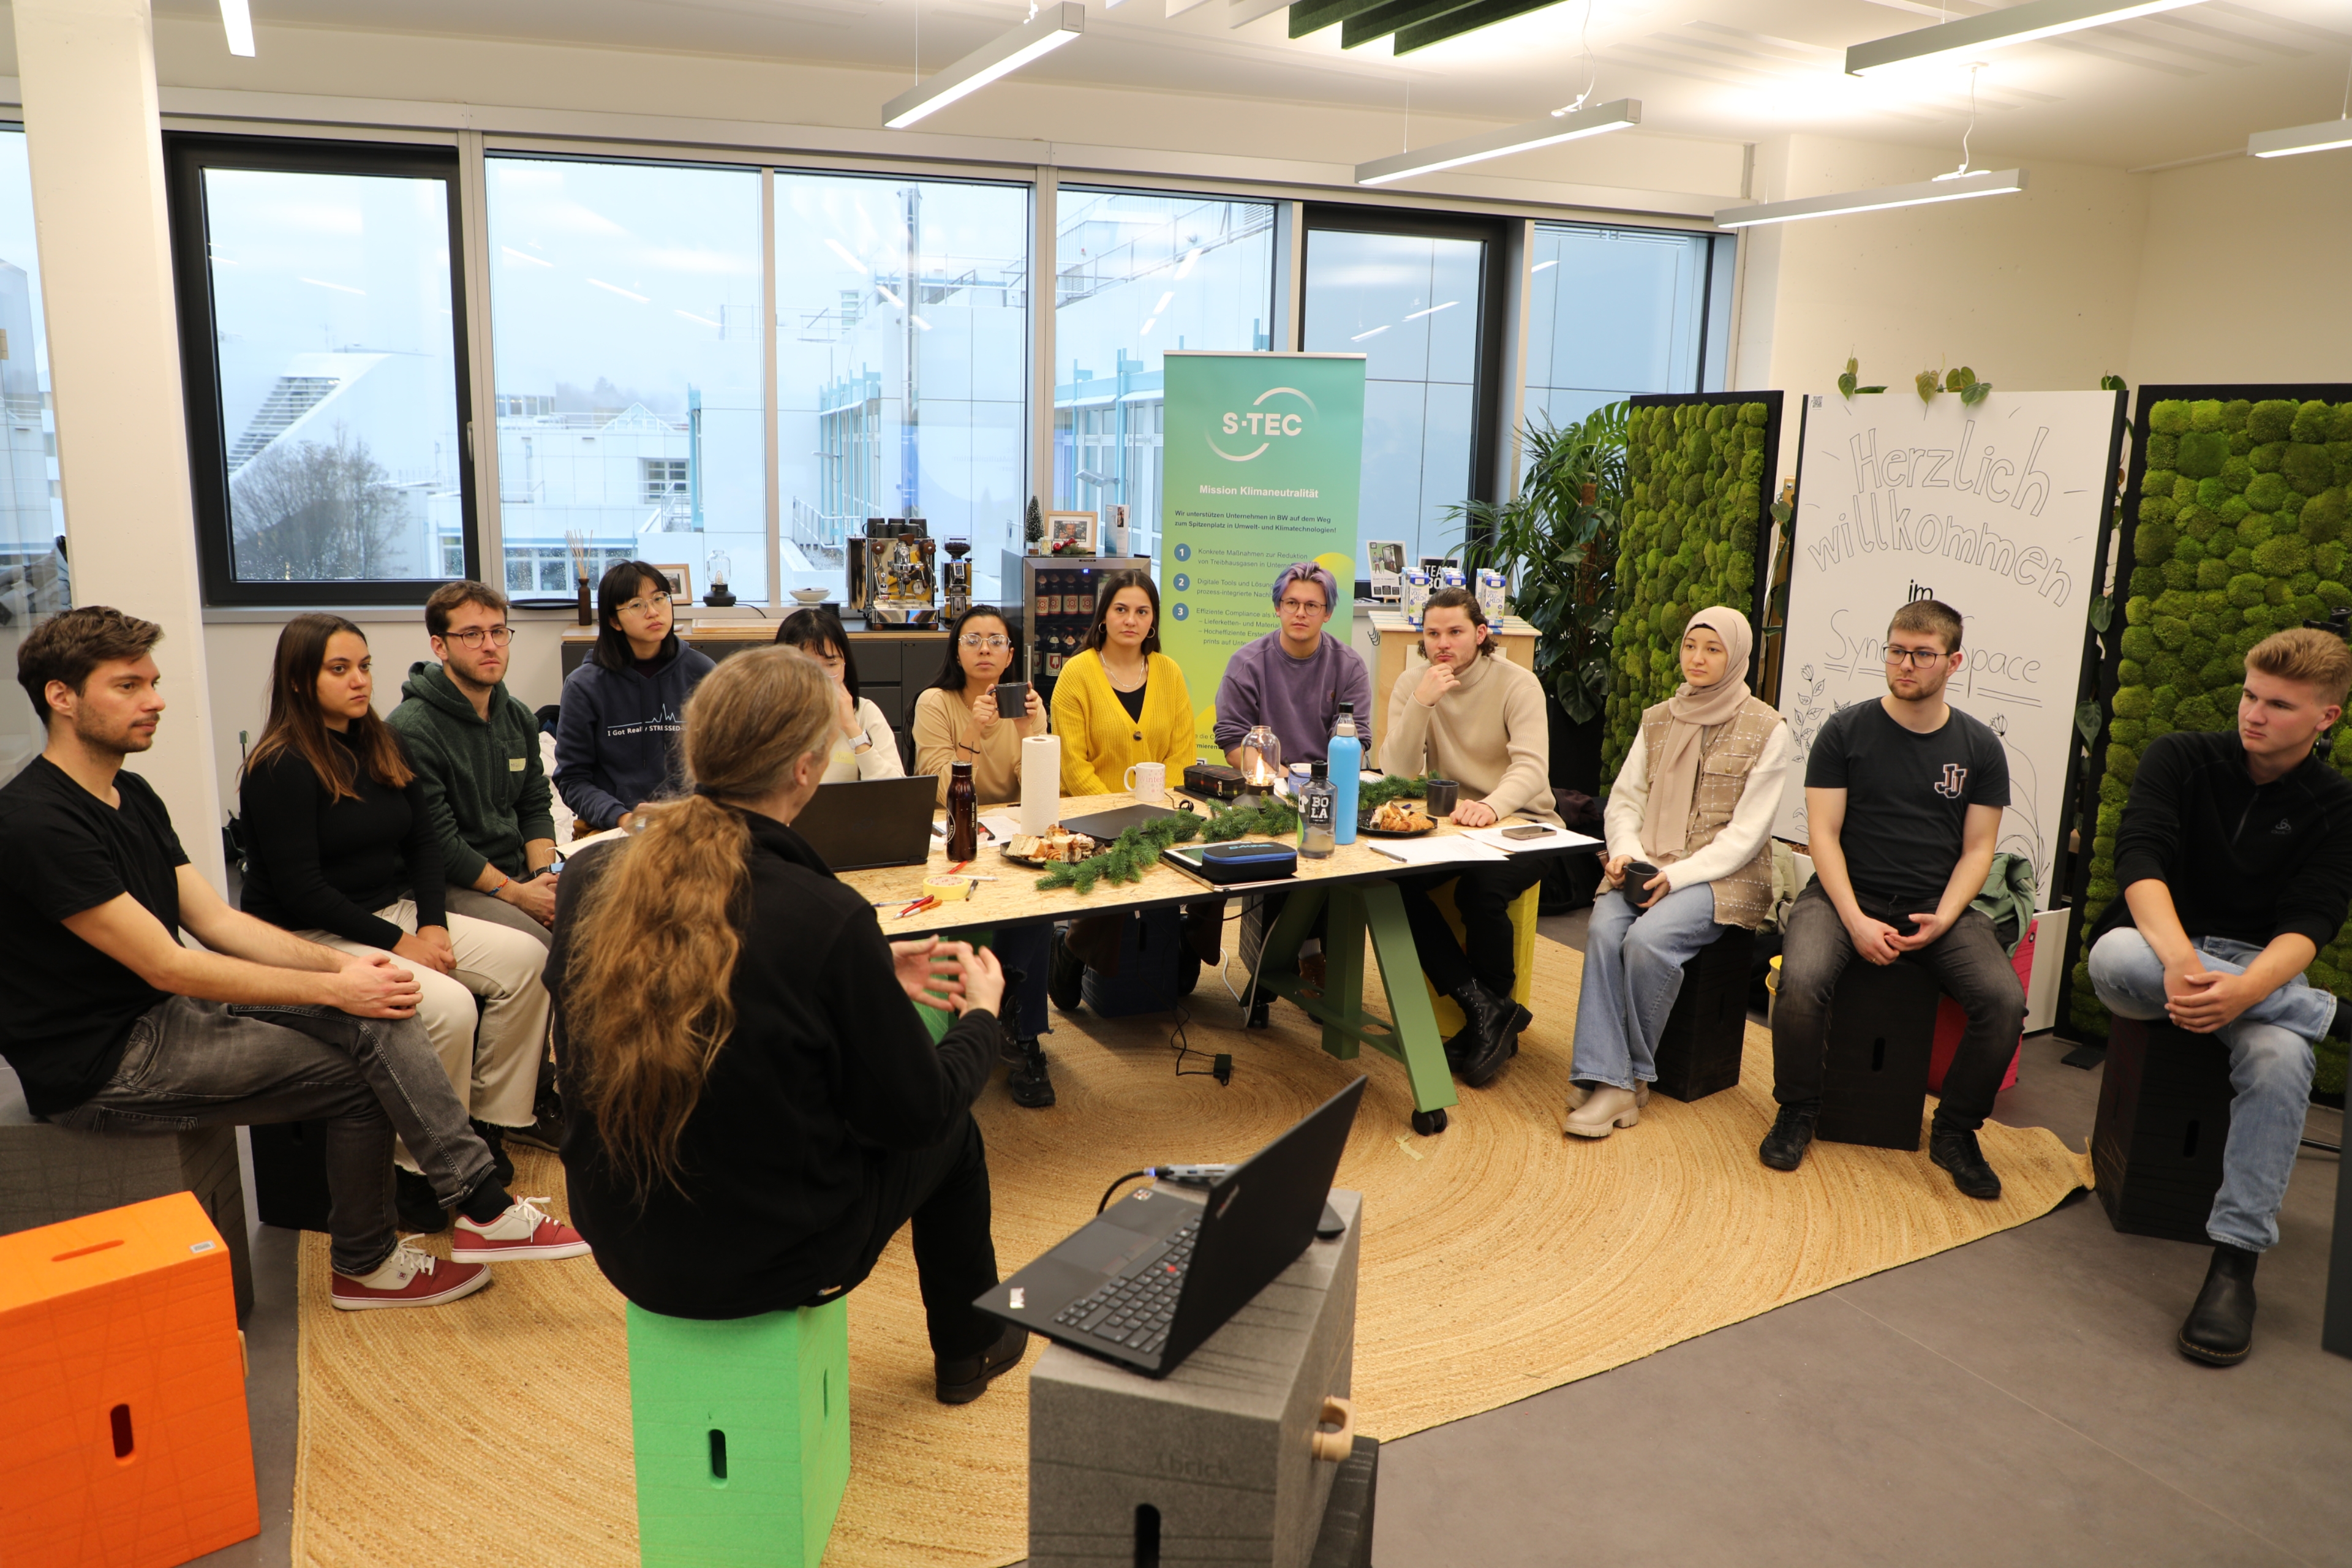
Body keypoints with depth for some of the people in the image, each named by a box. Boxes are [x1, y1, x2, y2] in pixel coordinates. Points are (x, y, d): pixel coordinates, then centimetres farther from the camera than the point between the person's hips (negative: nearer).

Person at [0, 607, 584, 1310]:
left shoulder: (131, 796, 11)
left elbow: (217, 920, 8)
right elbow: (167, 967, -22)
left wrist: (343, 965, -7)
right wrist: (334, 988, -20)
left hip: (170, 1011, 9)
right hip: (99, 1069, -8)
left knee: (378, 1016, -10)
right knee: (360, 1076, -13)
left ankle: (485, 1207, -9)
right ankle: (364, 1264, 5)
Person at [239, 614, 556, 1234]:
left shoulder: (381, 745, 10)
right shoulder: (280, 768, -14)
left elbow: (424, 843, 13)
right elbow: (299, 891, -18)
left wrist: (431, 924, -3)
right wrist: (397, 945, -18)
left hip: (395, 913, 8)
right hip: (314, 939, -8)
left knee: (527, 960, -10)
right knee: (450, 1008, -29)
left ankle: (487, 1125, 0)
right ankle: (418, 1176, -13)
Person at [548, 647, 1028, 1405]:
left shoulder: (590, 880, -11)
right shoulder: (827, 919, -27)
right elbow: (914, 1113, -15)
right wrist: (980, 1016, 5)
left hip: (624, 1241, 5)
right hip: (774, 1257, -5)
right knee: (950, 1130, 23)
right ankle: (968, 1347, 46)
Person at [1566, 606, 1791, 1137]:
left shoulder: (1766, 730, -1)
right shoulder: (1657, 720, 15)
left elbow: (1746, 832, -7)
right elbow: (1624, 799, 12)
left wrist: (1678, 875, -18)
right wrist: (1627, 853, -9)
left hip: (1723, 875, -4)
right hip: (1647, 866, 4)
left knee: (1649, 938, -31)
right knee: (1604, 929, -27)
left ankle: (1634, 1073, -12)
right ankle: (1607, 1080, -26)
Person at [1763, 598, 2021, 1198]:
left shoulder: (1980, 748, 7)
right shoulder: (1846, 731, 1)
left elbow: (1977, 850, 6)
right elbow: (1824, 834, -3)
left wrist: (1942, 919, -12)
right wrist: (1855, 920, -16)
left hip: (1938, 905, 2)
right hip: (1847, 894, -2)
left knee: (2005, 1001, -23)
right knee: (1802, 981, -31)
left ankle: (1955, 1131, 3)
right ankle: (1796, 1111, -3)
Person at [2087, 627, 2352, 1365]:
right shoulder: (2180, 758, 1)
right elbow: (2140, 859, -14)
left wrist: (2244, 989, -33)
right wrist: (2179, 959, -34)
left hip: (2258, 965, 0)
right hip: (2160, 943, 0)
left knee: (2279, 1056, -34)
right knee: (2113, 958, -37)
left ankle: (2236, 1260, -29)